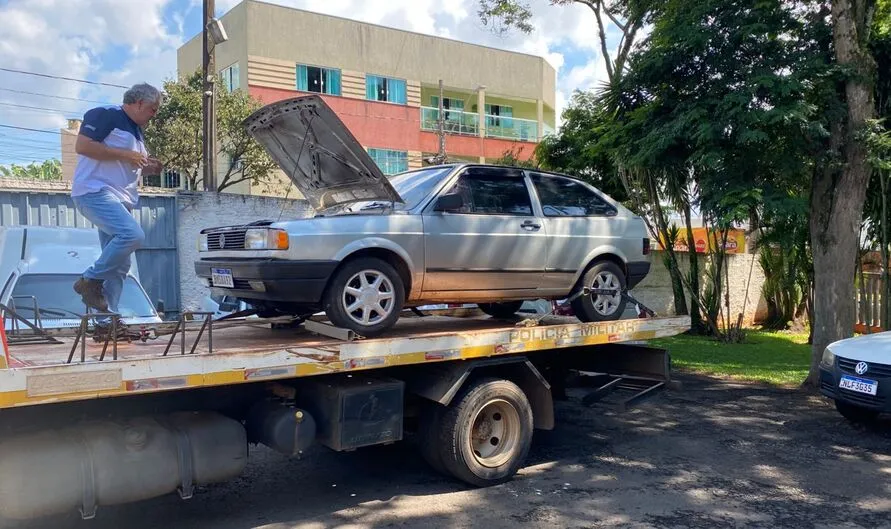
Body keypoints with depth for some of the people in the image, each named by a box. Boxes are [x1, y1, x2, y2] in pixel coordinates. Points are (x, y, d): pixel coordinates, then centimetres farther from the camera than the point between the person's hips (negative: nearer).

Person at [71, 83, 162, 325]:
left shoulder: (136, 130, 23)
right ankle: (90, 280, -12)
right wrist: (126, 154, -16)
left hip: (121, 199, 10)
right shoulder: (105, 115, -5)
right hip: (95, 191, -10)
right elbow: (82, 145, -17)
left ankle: (107, 320, 7)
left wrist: (148, 166, 12)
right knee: (132, 234, -29)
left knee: (119, 265, 4)